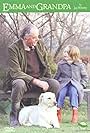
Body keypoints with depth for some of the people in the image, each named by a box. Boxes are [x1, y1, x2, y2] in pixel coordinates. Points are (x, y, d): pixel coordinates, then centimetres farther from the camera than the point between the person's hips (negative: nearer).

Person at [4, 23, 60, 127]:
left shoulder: (39, 44, 3)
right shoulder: (14, 48, -14)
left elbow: (46, 65, 14)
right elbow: (15, 72, -20)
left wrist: (48, 82, -1)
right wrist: (36, 81, -27)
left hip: (39, 79, 4)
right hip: (22, 79, -4)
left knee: (55, 84, -22)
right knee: (19, 84, -38)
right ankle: (14, 116, -17)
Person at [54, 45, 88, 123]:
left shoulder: (80, 65, 6)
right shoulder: (61, 64, 11)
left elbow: (85, 76, 13)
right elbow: (57, 76, 17)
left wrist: (82, 85, -1)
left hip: (75, 84, -1)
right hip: (63, 83, 1)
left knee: (73, 91, -35)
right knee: (61, 91, -32)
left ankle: (75, 110, -40)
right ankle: (58, 110, -36)